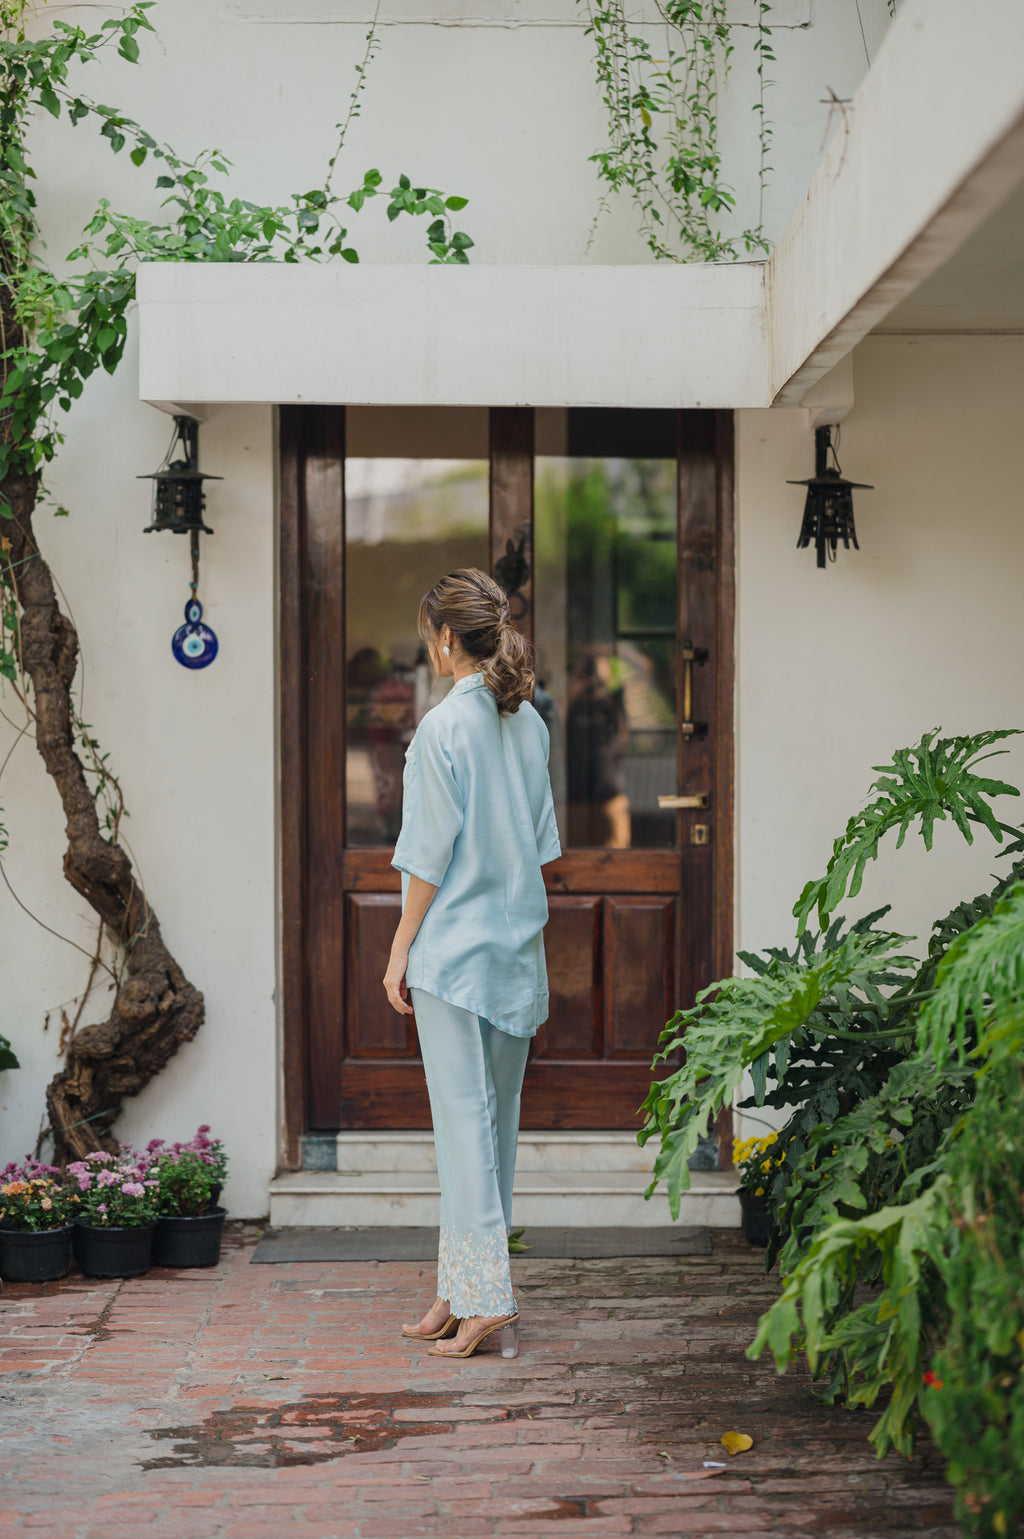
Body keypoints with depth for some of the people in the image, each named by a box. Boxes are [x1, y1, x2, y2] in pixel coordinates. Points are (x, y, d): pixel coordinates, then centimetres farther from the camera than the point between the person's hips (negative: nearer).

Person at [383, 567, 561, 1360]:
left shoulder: (444, 726, -14)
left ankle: (488, 1297, -2)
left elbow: (432, 853, -14)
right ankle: (464, 1288, 19)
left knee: (464, 1116, -3)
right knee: (497, 1117, 11)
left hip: (456, 947, -7)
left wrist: (402, 945, -7)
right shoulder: (530, 724, 7)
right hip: (520, 944, 7)